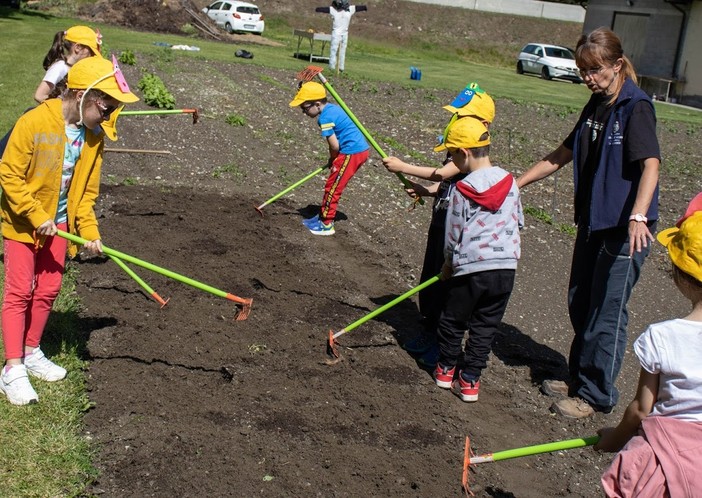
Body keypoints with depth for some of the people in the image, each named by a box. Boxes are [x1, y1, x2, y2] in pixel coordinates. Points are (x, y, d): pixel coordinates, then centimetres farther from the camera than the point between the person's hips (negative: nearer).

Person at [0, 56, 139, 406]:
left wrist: (89, 230, -7)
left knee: (48, 290, 10)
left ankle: (31, 353, 27)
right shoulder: (34, 122, -22)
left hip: (58, 223, 6)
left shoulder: (93, 138, -4)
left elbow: (86, 191, 4)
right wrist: (37, 216, -20)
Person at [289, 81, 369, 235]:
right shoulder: (333, 108, 11)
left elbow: (334, 145, -18)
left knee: (332, 187, 0)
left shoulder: (325, 118, -18)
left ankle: (326, 224, 8)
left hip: (351, 153, -10)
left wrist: (332, 160, 1)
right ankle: (323, 215, 32)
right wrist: (333, 159, 13)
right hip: (360, 148, 10)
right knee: (333, 185, 19)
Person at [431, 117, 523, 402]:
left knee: (453, 321, 17)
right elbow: (517, 222, 13)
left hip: (470, 268, -4)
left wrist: (448, 263, 12)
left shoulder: (462, 189, -11)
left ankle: (445, 369, 30)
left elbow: (453, 234, -4)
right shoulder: (510, 182, 2)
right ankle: (469, 381, 16)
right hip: (506, 266, 4)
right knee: (485, 326, 13)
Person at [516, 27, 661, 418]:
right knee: (581, 305, 17)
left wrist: (638, 217, -43)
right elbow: (562, 156, 17)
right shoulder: (596, 107, 10)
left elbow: (651, 165, -28)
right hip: (593, 220, 9)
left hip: (625, 227, -8)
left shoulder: (636, 107, -15)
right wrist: (515, 184, 15)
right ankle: (580, 377, 33)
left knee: (607, 313, 0)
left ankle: (597, 395, 12)